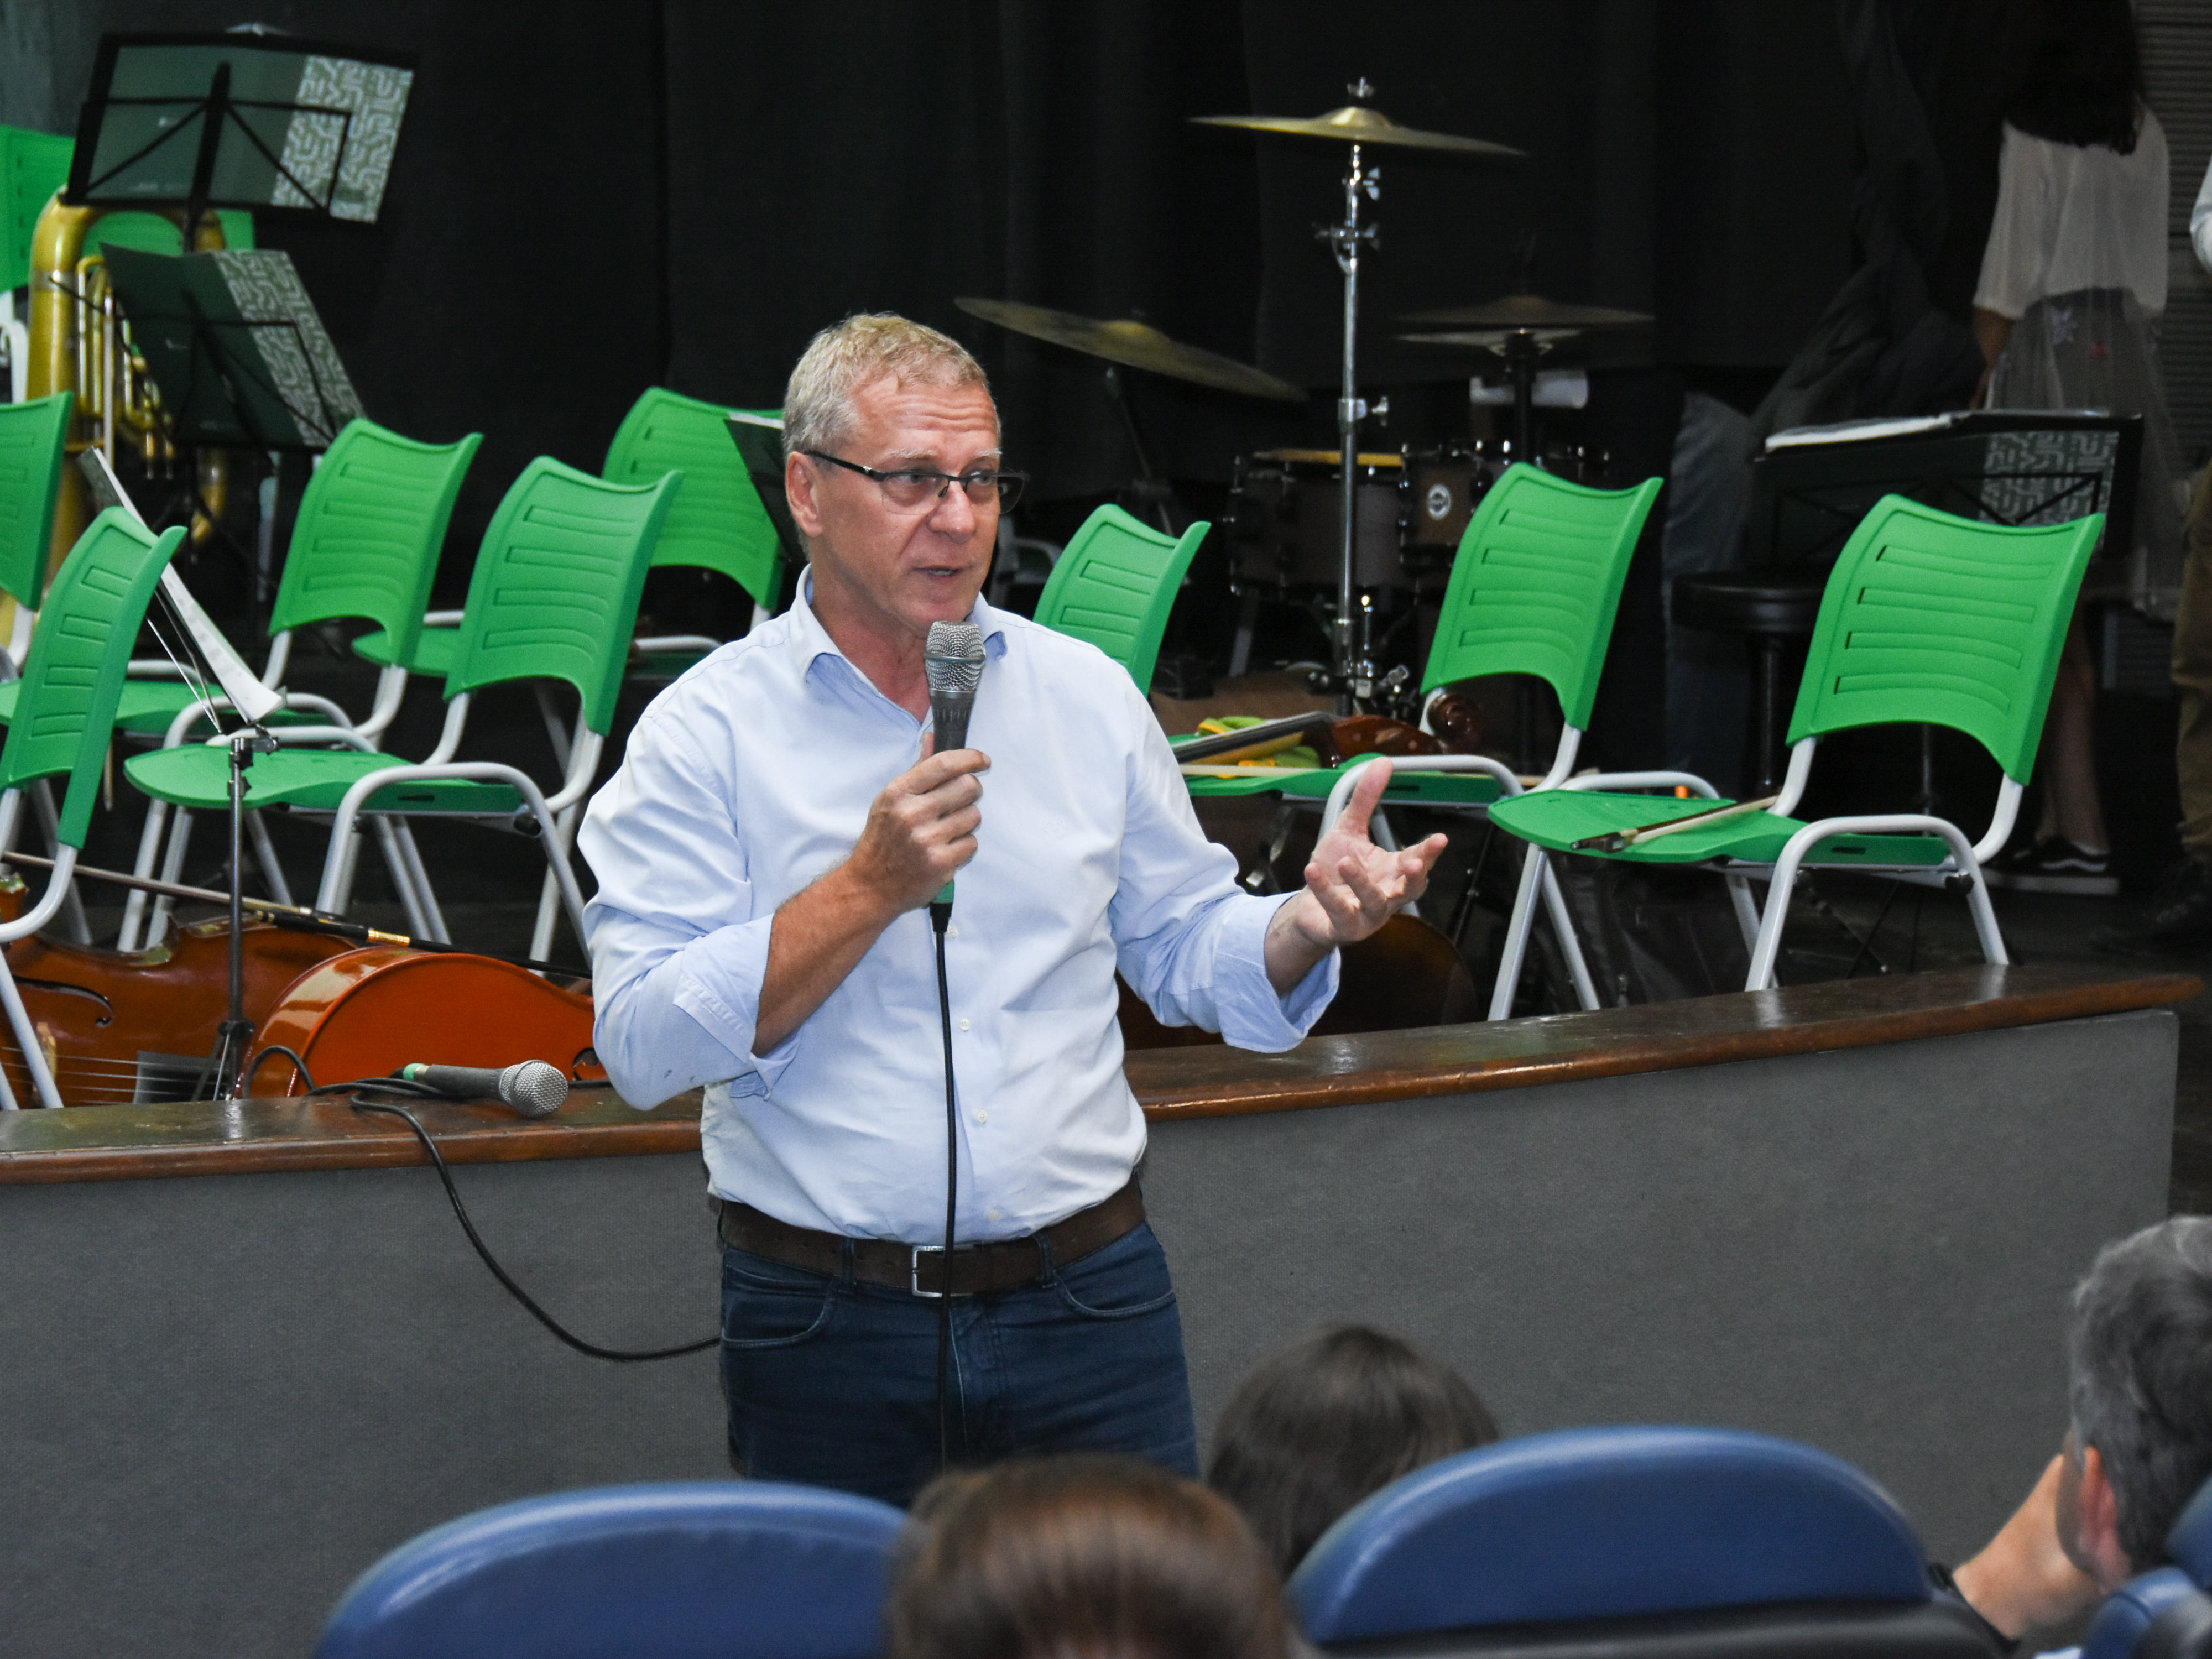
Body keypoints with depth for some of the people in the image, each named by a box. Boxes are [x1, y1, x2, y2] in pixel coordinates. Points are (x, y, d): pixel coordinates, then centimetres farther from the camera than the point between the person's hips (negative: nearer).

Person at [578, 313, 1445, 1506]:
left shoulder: (1089, 699, 9)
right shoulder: (705, 734, -4)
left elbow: (1184, 949, 16)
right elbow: (644, 1049, -12)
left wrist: (1308, 925, -6)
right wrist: (872, 888, -18)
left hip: (1087, 1305, 3)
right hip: (827, 1321, -3)